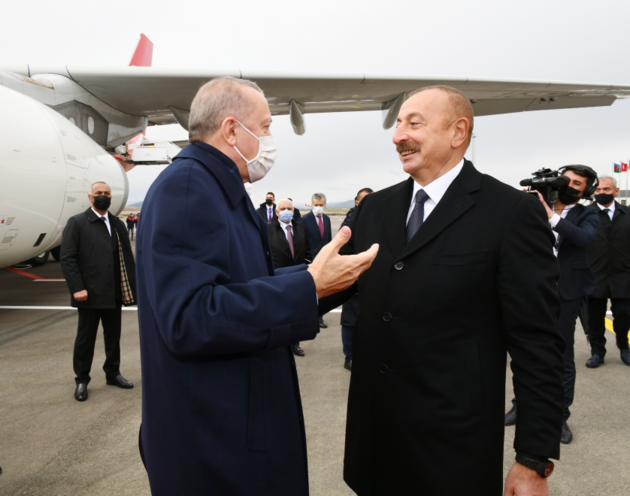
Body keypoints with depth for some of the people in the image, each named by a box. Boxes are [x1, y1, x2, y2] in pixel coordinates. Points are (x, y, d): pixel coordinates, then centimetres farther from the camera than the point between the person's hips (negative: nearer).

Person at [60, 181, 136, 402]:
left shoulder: (117, 224, 10)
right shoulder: (76, 223, -2)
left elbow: (127, 257, 8)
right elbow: (67, 258, -8)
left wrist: (133, 286, 2)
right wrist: (77, 288, -16)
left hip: (114, 293, 4)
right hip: (89, 293, -4)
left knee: (113, 335, 14)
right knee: (85, 338, 7)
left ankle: (113, 373, 29)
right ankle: (81, 380, 20)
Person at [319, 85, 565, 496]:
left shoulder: (513, 212, -11)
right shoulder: (374, 209, 6)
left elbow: (537, 343, -11)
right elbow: (332, 282, 5)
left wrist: (535, 461, -10)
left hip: (456, 445, -4)